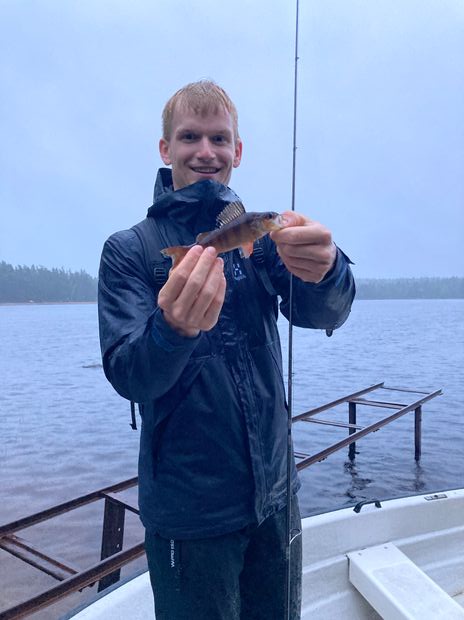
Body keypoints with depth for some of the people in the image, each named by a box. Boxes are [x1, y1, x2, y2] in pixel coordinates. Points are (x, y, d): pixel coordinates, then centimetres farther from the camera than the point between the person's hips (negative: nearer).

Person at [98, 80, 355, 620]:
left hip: (274, 494, 3)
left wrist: (324, 270, -38)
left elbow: (322, 314, -15)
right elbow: (127, 376, -16)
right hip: (188, 510, -3)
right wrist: (172, 330, -38)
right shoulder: (128, 250, -6)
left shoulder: (260, 235, 1)